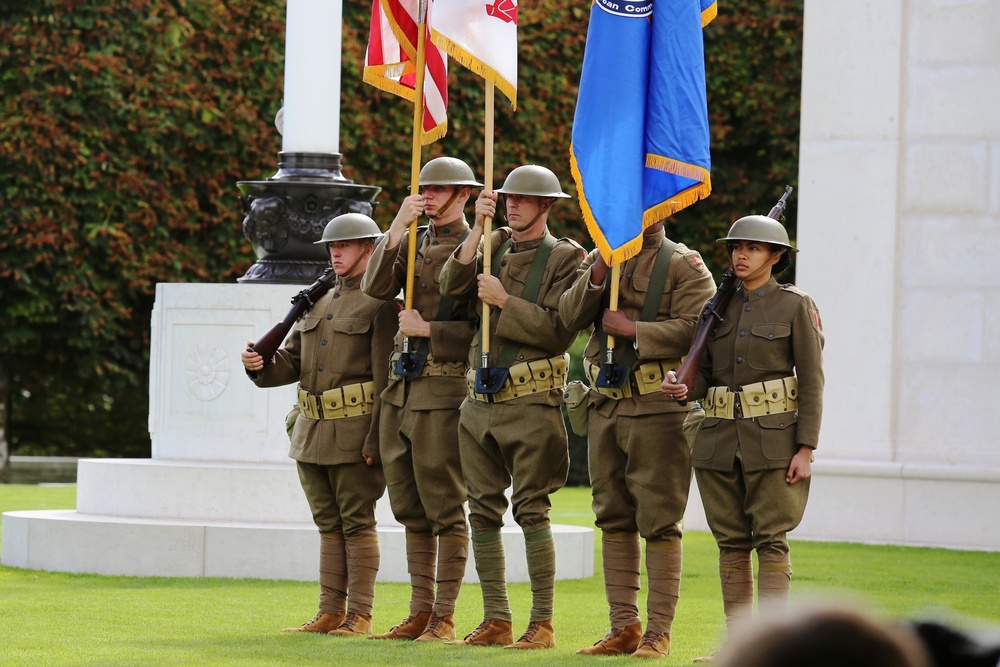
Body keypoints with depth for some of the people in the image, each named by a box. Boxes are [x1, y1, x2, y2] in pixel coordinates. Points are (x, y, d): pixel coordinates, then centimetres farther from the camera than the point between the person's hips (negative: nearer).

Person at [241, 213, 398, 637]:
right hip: (311, 431, 7)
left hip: (353, 435, -7)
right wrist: (260, 365, -5)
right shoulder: (318, 304, 18)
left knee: (357, 523, -3)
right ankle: (330, 613, 13)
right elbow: (292, 360, 18)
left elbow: (386, 379, -12)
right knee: (329, 525, 10)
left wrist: (375, 442, -19)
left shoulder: (380, 306, -6)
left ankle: (360, 615, 0)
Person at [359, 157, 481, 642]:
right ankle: (420, 612, 17)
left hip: (445, 391, -7)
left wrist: (428, 329, -13)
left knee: (445, 507, -4)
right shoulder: (413, 241, 14)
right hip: (400, 390, 7)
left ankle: (444, 617, 0)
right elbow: (376, 288, -1)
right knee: (410, 508, 10)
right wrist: (397, 228, -9)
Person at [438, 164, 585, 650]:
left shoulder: (564, 258, -3)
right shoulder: (495, 246, 14)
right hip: (480, 402, 6)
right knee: (483, 512, 6)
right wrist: (478, 229, -7)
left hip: (531, 403, -6)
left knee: (531, 509, -8)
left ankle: (542, 623, -4)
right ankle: (495, 620, 13)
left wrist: (505, 301, -14)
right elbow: (452, 287, -1)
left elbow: (558, 332, -12)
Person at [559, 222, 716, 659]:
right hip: (606, 405, 6)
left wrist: (632, 329, -16)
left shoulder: (684, 265, -2)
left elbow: (695, 328, -14)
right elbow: (569, 319, 4)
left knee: (658, 521, -5)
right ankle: (623, 627, 16)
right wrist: (597, 274, -10)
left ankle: (658, 631, -1)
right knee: (614, 519, 9)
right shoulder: (598, 258, 14)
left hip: (658, 409, -6)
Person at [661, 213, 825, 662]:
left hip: (773, 439, -5)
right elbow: (706, 373, 12)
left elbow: (812, 381, -4)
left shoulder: (795, 306, -2)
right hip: (720, 439, 5)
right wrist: (682, 387, -12)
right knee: (731, 542, 6)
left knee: (771, 541, -6)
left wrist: (805, 449, -11)